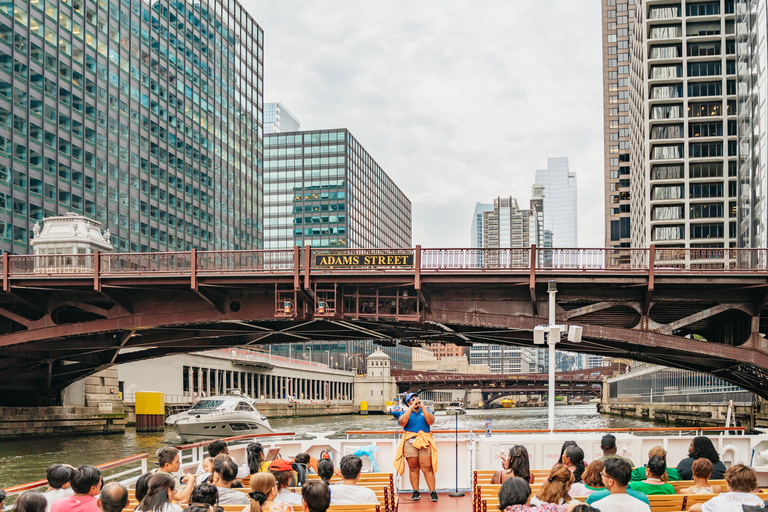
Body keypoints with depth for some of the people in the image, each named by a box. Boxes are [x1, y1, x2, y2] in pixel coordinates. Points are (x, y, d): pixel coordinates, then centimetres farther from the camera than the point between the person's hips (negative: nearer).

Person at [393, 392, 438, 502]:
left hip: (424, 442, -1)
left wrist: (422, 406, -8)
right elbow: (402, 422, -10)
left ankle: (432, 492, -5)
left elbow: (431, 421, -6)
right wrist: (411, 407, -9)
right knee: (413, 468, 3)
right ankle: (416, 492, 10)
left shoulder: (425, 411, 15)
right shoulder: (406, 413, 12)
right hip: (410, 442, 1)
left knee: (427, 468, -7)